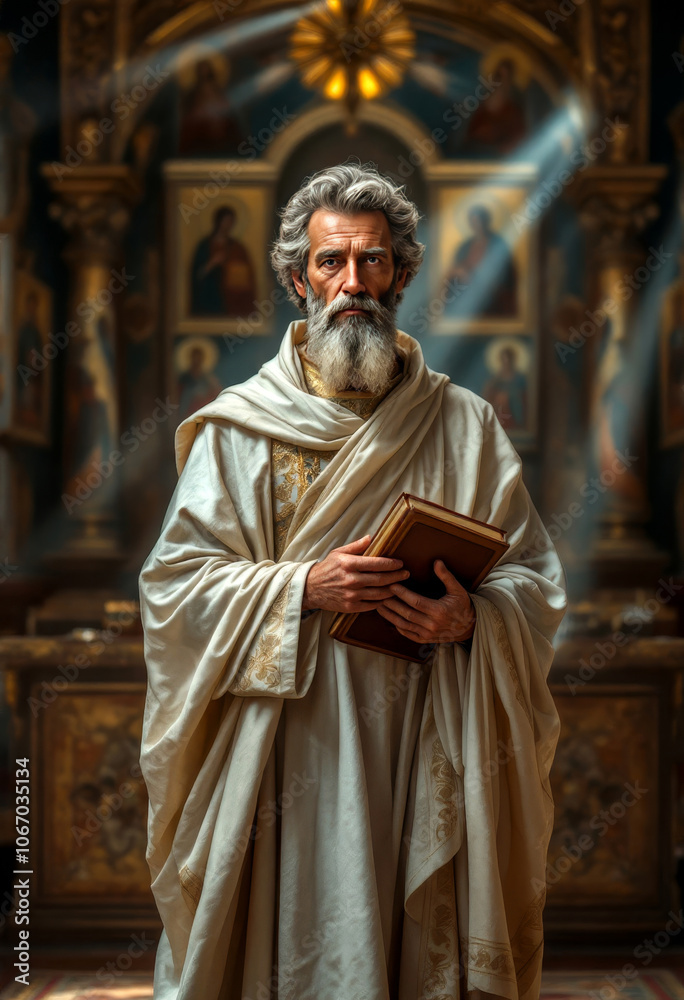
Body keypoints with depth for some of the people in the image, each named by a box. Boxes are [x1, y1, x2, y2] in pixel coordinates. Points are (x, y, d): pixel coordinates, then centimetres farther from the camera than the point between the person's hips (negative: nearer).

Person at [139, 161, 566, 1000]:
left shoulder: (466, 427, 6)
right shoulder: (240, 426, 2)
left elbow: (536, 582, 5)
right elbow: (175, 583, -3)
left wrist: (473, 617, -16)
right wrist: (303, 586, -16)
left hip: (425, 764, 2)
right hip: (287, 764, -1)